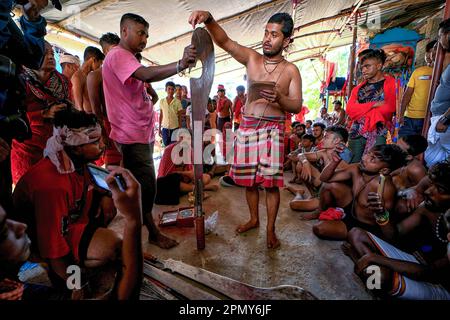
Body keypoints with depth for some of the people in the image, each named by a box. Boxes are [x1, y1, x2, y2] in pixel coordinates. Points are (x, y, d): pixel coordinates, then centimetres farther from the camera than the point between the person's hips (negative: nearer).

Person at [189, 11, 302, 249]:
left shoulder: (291, 70, 4)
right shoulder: (251, 58, 8)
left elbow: (296, 106, -3)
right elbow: (224, 41, -4)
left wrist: (279, 97, -23)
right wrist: (209, 19, -22)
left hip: (272, 128, -2)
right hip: (246, 126, 3)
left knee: (271, 182, -3)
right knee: (249, 179, 10)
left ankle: (270, 229, 16)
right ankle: (254, 219, 32)